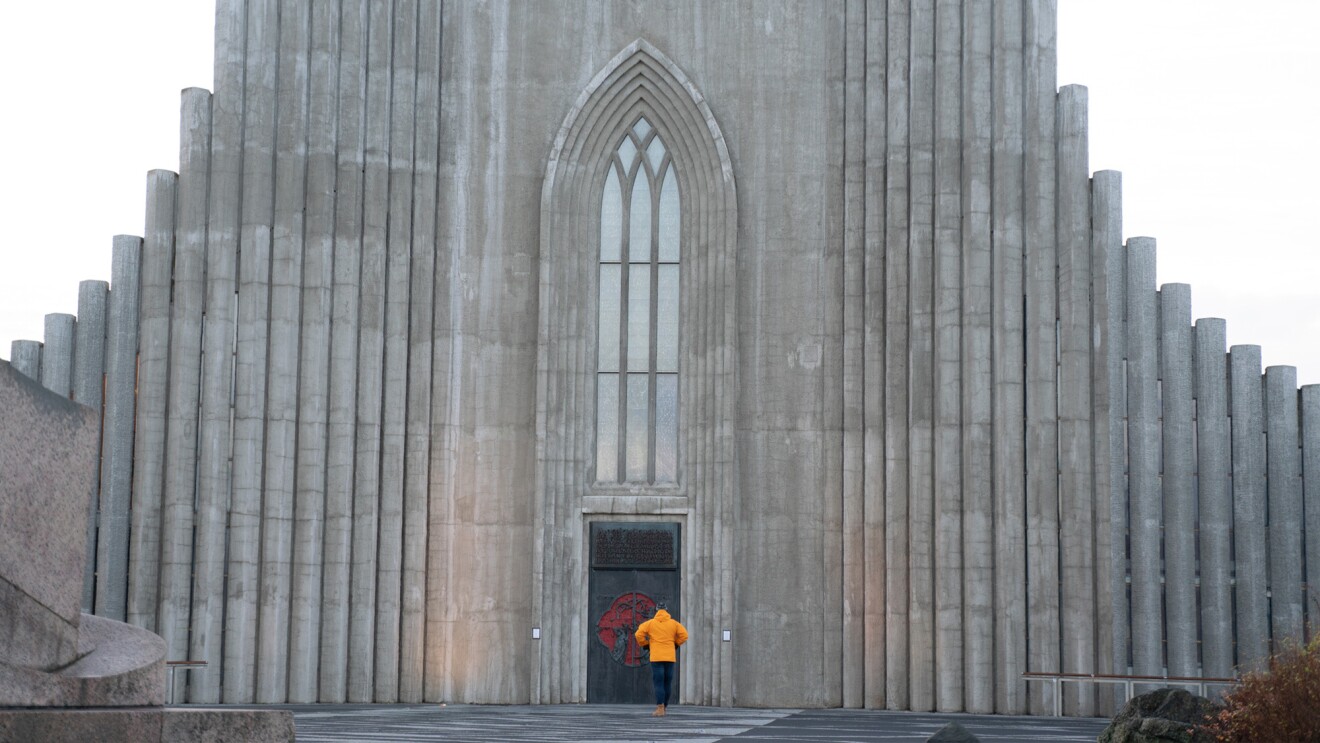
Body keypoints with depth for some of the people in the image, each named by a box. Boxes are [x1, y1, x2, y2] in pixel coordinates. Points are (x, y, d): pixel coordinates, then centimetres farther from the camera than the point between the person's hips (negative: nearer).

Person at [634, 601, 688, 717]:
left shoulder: (650, 623, 1)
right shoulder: (674, 623, 6)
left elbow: (639, 634, -8)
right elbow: (684, 635, -1)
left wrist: (645, 644, 9)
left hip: (656, 657, -2)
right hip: (670, 657, 2)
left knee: (658, 683, -5)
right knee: (667, 683, 11)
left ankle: (660, 709, -15)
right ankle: (664, 708, 16)